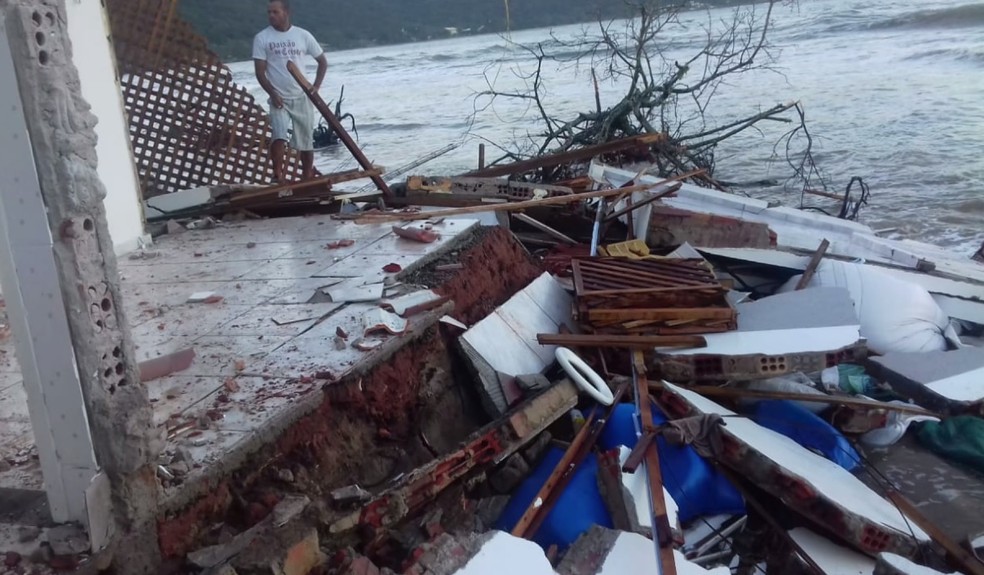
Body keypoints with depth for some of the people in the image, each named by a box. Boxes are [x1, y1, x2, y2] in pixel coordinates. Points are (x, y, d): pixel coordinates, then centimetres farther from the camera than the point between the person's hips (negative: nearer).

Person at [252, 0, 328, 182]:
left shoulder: (303, 35, 0)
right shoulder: (262, 38, -3)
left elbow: (323, 61, 10)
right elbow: (260, 72, -4)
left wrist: (316, 87, 0)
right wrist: (272, 94, -17)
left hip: (302, 97, 2)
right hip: (278, 98, -2)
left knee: (306, 141, 8)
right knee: (279, 136, -22)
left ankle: (308, 179, 21)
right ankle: (279, 176, -15)